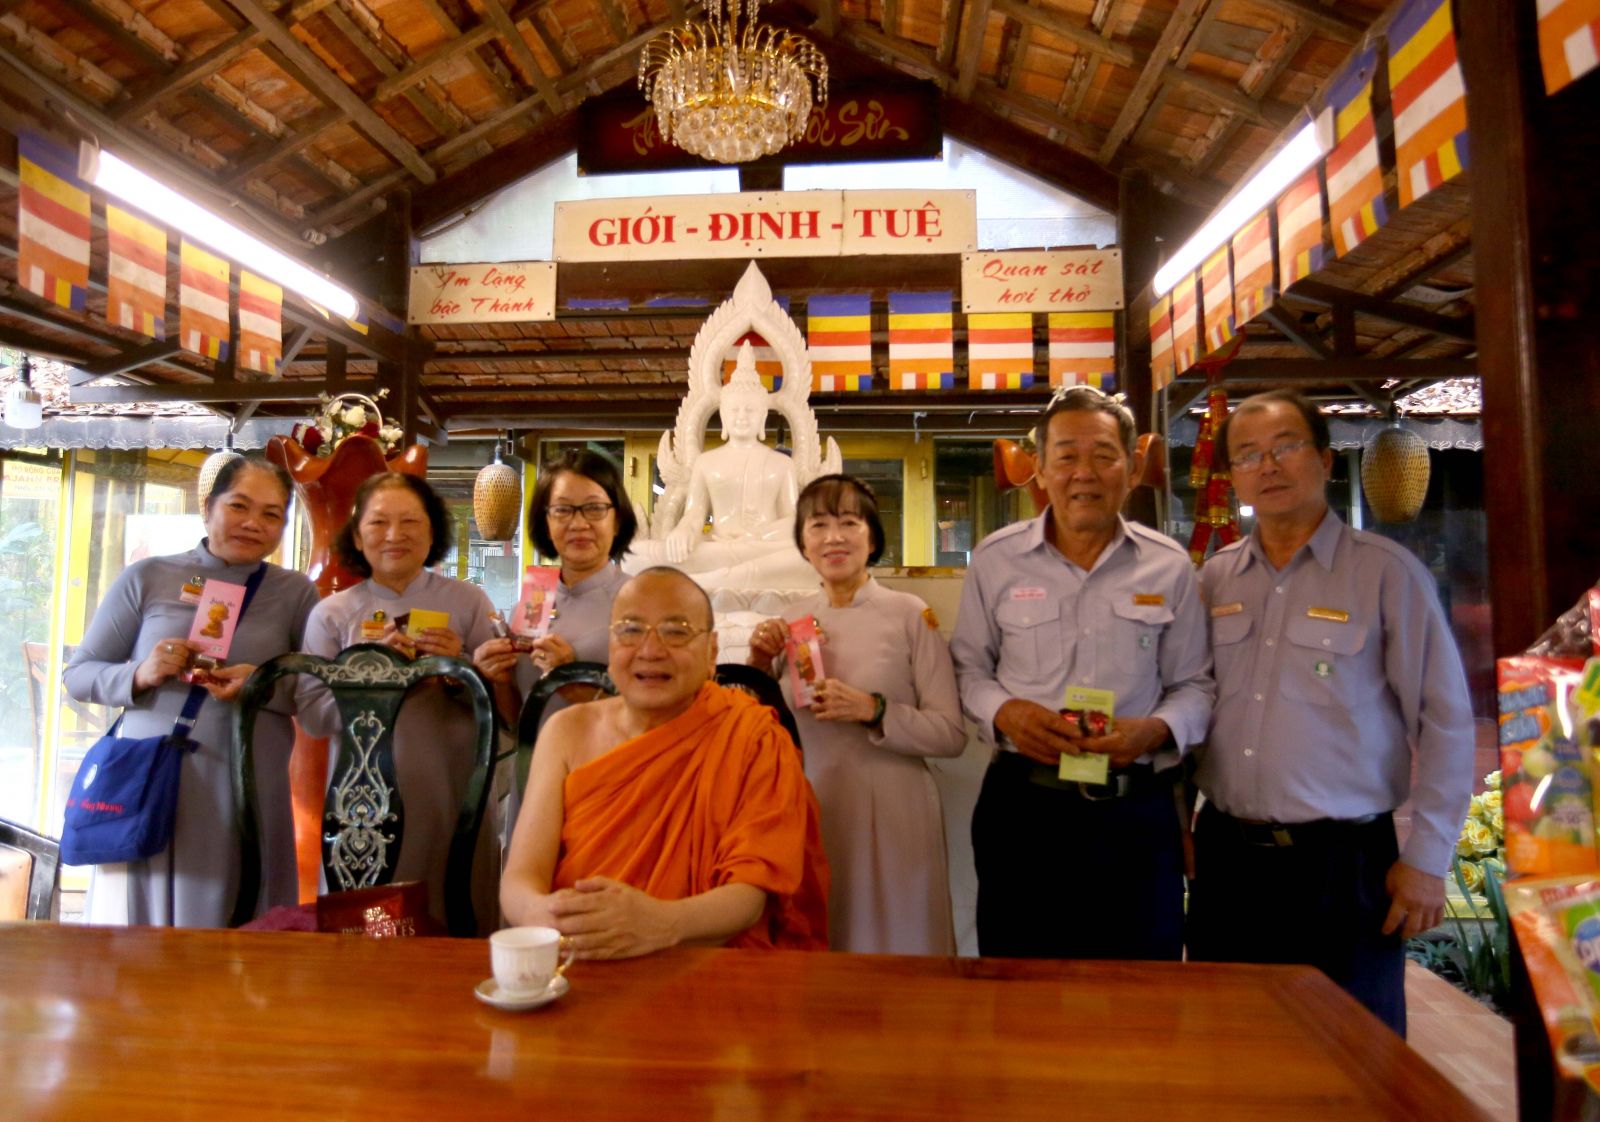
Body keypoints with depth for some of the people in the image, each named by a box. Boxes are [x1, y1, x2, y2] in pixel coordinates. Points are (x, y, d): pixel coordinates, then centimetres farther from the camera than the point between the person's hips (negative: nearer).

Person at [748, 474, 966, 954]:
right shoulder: (791, 619, 6)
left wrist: (872, 710, -21)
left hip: (891, 812, -3)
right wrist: (759, 667, -3)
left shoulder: (909, 613, -7)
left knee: (893, 946, 8)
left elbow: (952, 734, -9)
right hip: (809, 811, 4)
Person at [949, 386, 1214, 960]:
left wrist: (1156, 730, -12)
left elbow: (1195, 684, 8)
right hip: (1022, 805, 0)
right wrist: (1004, 712, -11)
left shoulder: (1170, 567, 4)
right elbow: (969, 667, 9)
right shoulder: (995, 559, 3)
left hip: (1138, 810, 1)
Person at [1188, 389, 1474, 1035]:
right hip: (1225, 856, 4)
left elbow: (1445, 722, -4)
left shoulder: (1387, 573, -5)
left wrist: (1427, 859, -6)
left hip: (1343, 863, -3)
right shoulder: (1213, 581, 7)